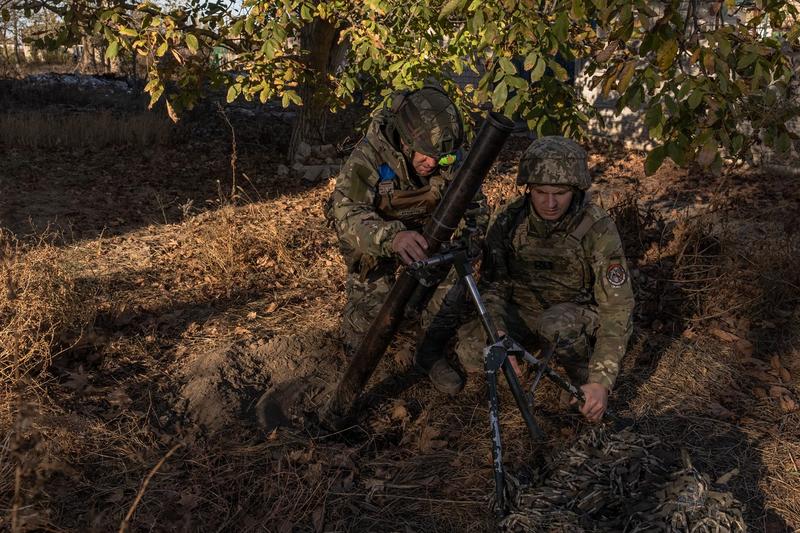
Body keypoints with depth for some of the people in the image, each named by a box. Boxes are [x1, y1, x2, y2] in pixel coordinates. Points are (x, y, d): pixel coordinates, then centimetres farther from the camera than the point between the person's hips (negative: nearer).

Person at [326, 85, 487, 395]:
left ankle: (430, 355, 10)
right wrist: (392, 236, -64)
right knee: (373, 300, -18)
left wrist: (474, 234, -32)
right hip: (372, 236, -3)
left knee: (451, 285, -16)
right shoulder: (369, 157, -34)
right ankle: (357, 357, 16)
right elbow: (346, 215, -45)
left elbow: (474, 201, -9)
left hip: (424, 232, 3)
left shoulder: (450, 157, -22)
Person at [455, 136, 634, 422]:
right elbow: (493, 287, -9)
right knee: (469, 351, -21)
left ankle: (584, 380, -8)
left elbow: (617, 308, -24)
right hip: (525, 310, 3)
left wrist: (601, 381, -31)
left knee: (556, 325, -38)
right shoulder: (508, 221, -14)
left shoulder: (597, 228, -24)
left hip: (578, 312, -3)